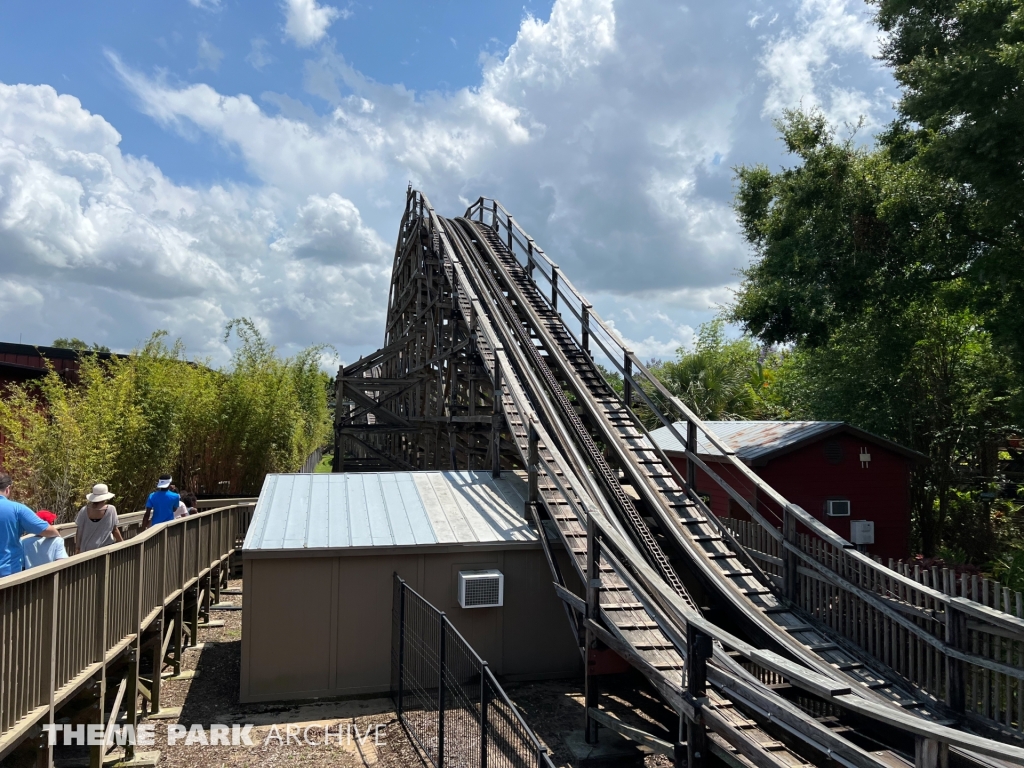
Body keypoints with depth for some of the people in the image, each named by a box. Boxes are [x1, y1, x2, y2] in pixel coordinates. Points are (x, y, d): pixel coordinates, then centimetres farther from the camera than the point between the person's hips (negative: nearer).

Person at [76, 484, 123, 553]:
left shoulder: (84, 511, -5)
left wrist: (78, 549, 13)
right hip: (105, 549, -2)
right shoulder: (111, 510, -11)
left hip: (87, 550, 2)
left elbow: (79, 532, 2)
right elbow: (114, 530, -5)